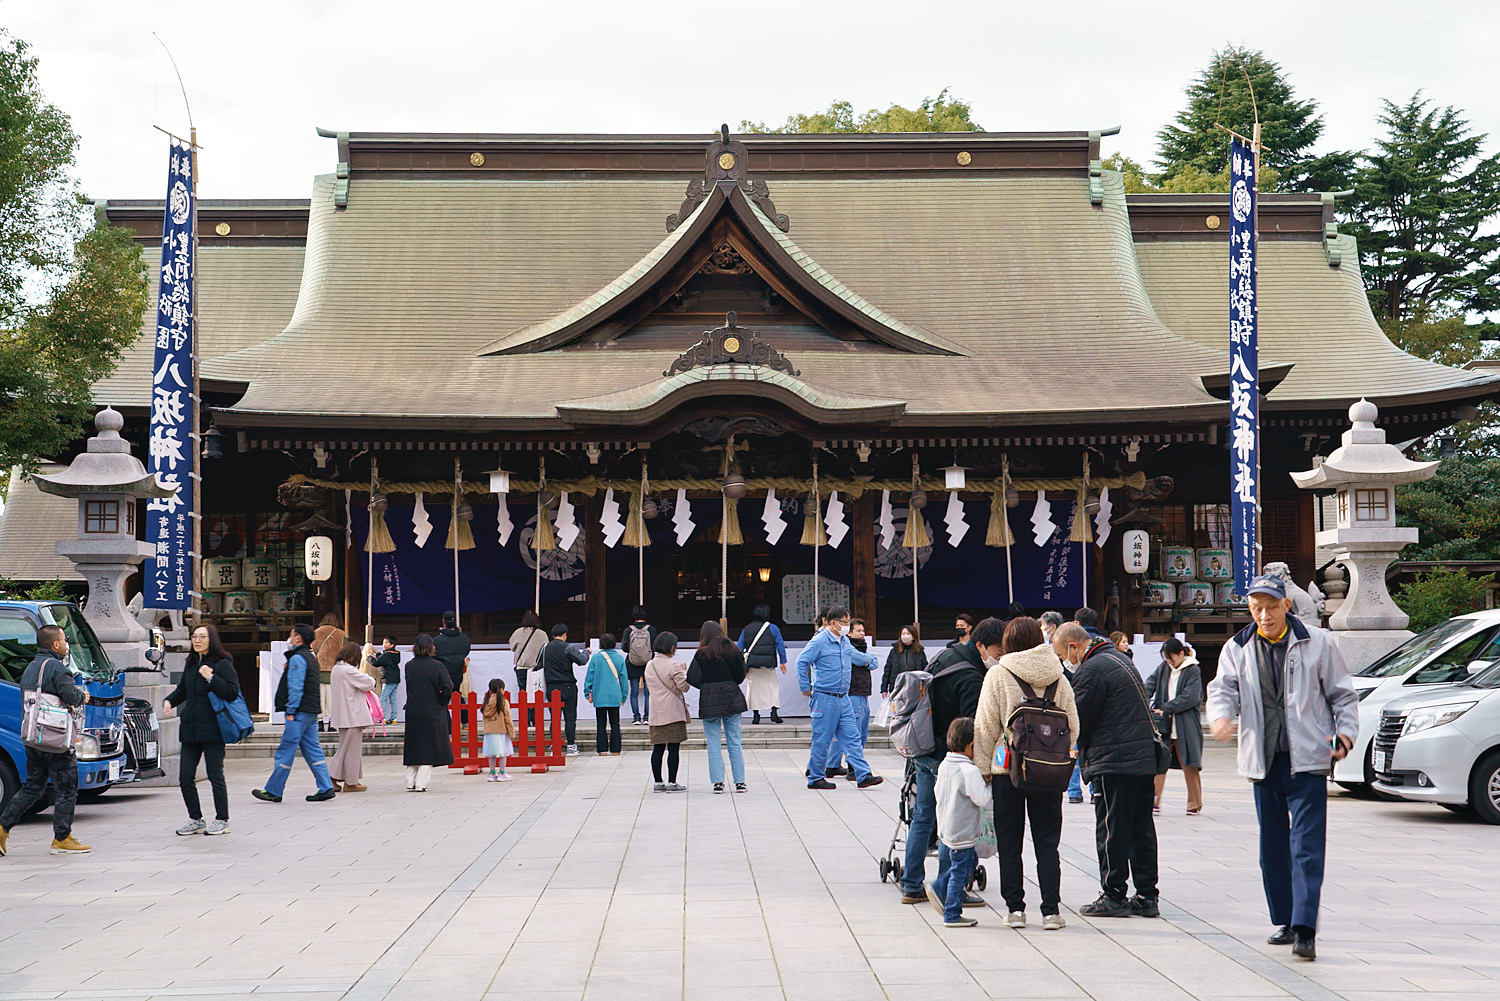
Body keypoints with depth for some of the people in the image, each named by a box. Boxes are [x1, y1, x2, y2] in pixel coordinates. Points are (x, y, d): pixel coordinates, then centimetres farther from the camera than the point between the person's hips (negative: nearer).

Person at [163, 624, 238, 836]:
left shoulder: (223, 664, -5)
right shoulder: (190, 664, 15)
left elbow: (233, 693, -14)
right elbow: (182, 690, 28)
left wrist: (211, 678, -20)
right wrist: (169, 701, 10)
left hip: (212, 729, -7)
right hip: (190, 729, 7)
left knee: (215, 775, -1)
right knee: (185, 776, 4)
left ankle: (222, 820, 10)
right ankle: (196, 820, 17)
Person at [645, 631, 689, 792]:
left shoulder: (649, 666, 10)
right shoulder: (673, 665, -11)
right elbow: (684, 686, -11)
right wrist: (684, 673, 6)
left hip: (656, 713, 6)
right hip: (673, 711, -6)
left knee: (658, 748, 8)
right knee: (674, 747, -3)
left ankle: (658, 782, 10)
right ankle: (671, 783, -4)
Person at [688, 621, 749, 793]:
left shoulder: (702, 654, -7)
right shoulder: (733, 650, 1)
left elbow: (693, 680, -9)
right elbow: (741, 677, 5)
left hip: (710, 703, -3)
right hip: (732, 700, 3)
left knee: (713, 745, 4)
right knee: (734, 743, 8)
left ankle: (718, 782, -1)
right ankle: (740, 782, 7)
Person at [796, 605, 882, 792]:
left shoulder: (845, 641, 14)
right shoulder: (819, 641, -11)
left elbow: (855, 656, 35)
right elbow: (801, 662, -13)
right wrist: (805, 688, -11)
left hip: (843, 698, 7)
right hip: (824, 698, -7)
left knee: (852, 737, 3)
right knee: (822, 740, -1)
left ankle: (863, 776, 2)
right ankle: (815, 778, 10)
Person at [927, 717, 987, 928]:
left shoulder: (944, 765, 3)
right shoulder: (970, 771, -23)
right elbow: (982, 799, -22)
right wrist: (986, 783, -5)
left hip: (945, 830, 9)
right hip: (962, 835, -9)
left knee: (970, 860, 26)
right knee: (960, 873, 2)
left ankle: (939, 889, 23)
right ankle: (952, 916, 10)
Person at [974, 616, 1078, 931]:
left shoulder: (998, 675, -6)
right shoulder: (1058, 678, 2)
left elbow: (986, 726, -4)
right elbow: (1072, 726, 5)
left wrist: (983, 767, 3)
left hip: (1007, 769, -2)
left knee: (1009, 843, 8)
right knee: (1047, 842, 7)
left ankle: (1015, 907, 9)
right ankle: (1051, 910, 4)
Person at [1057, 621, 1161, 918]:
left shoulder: (1091, 670, -13)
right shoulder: (1120, 659, 18)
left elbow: (1077, 721, -12)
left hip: (1114, 761, -9)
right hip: (1145, 758, 9)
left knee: (1111, 830, -1)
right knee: (1141, 829, 11)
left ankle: (1114, 896, 3)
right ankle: (1146, 896, 13)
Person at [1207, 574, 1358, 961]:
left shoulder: (1317, 643, 2)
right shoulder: (1237, 649, 8)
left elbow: (1342, 694, 8)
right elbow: (1223, 688, -5)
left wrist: (1345, 731, -7)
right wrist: (1220, 715, -26)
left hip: (1306, 760, -4)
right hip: (1263, 762, 4)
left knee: (1307, 846, -11)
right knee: (1272, 846, 11)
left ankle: (1305, 929, -17)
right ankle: (1284, 921, 23)